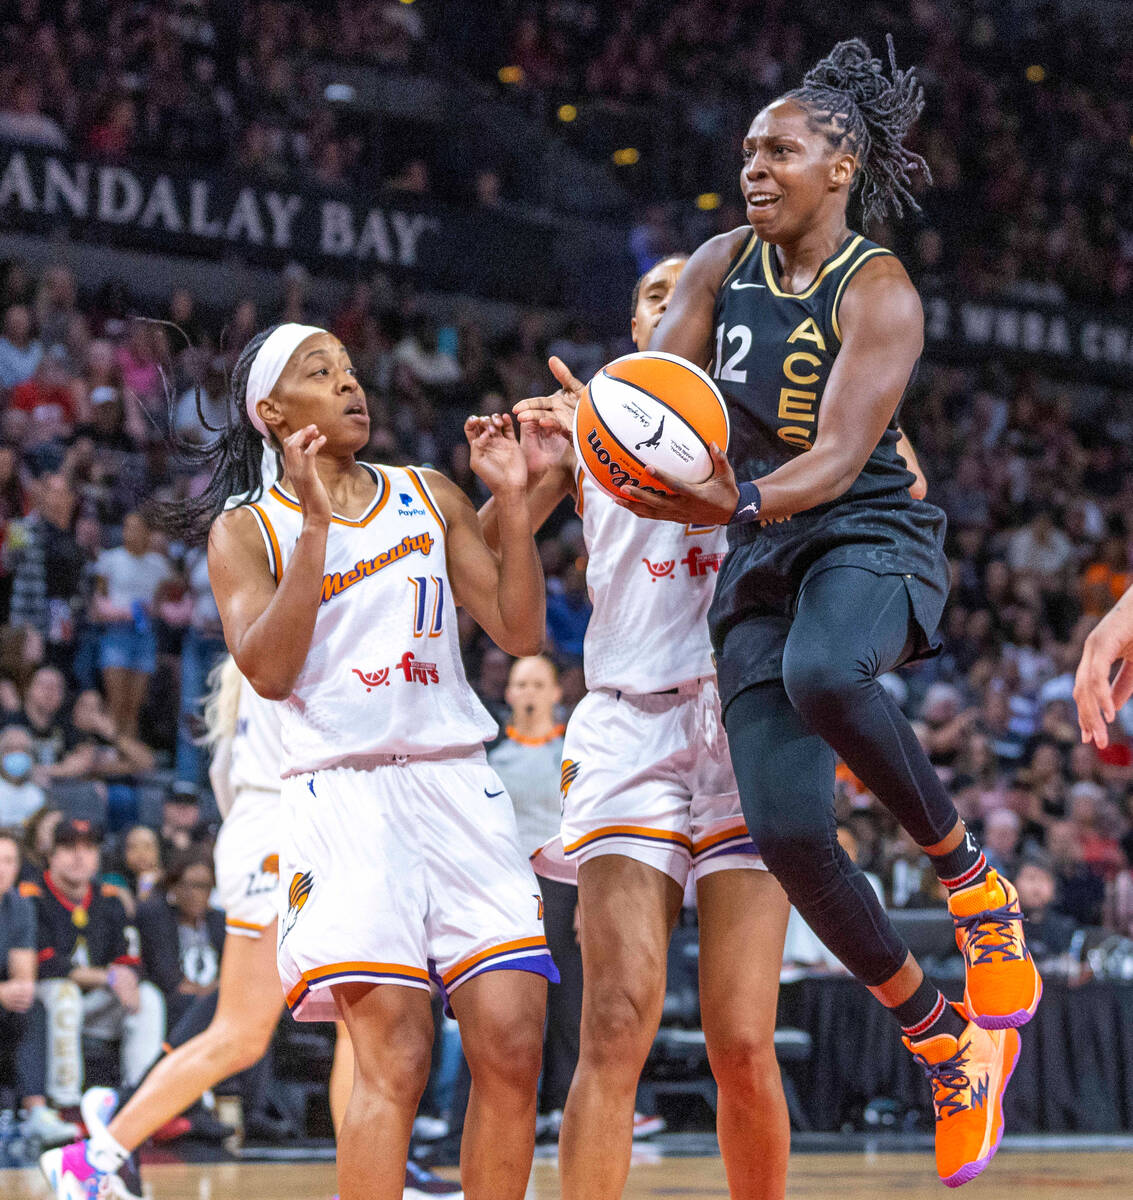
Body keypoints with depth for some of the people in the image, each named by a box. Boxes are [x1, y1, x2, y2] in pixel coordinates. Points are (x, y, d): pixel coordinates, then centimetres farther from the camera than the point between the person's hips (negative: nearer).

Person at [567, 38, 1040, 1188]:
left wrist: (736, 503, -40)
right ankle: (944, 1042, 4)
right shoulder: (722, 266, 6)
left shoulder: (879, 294, -12)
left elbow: (838, 455, -21)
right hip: (760, 563, 5)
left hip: (871, 539, -5)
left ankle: (971, 877, -17)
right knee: (785, 827, -14)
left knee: (822, 676, -42)